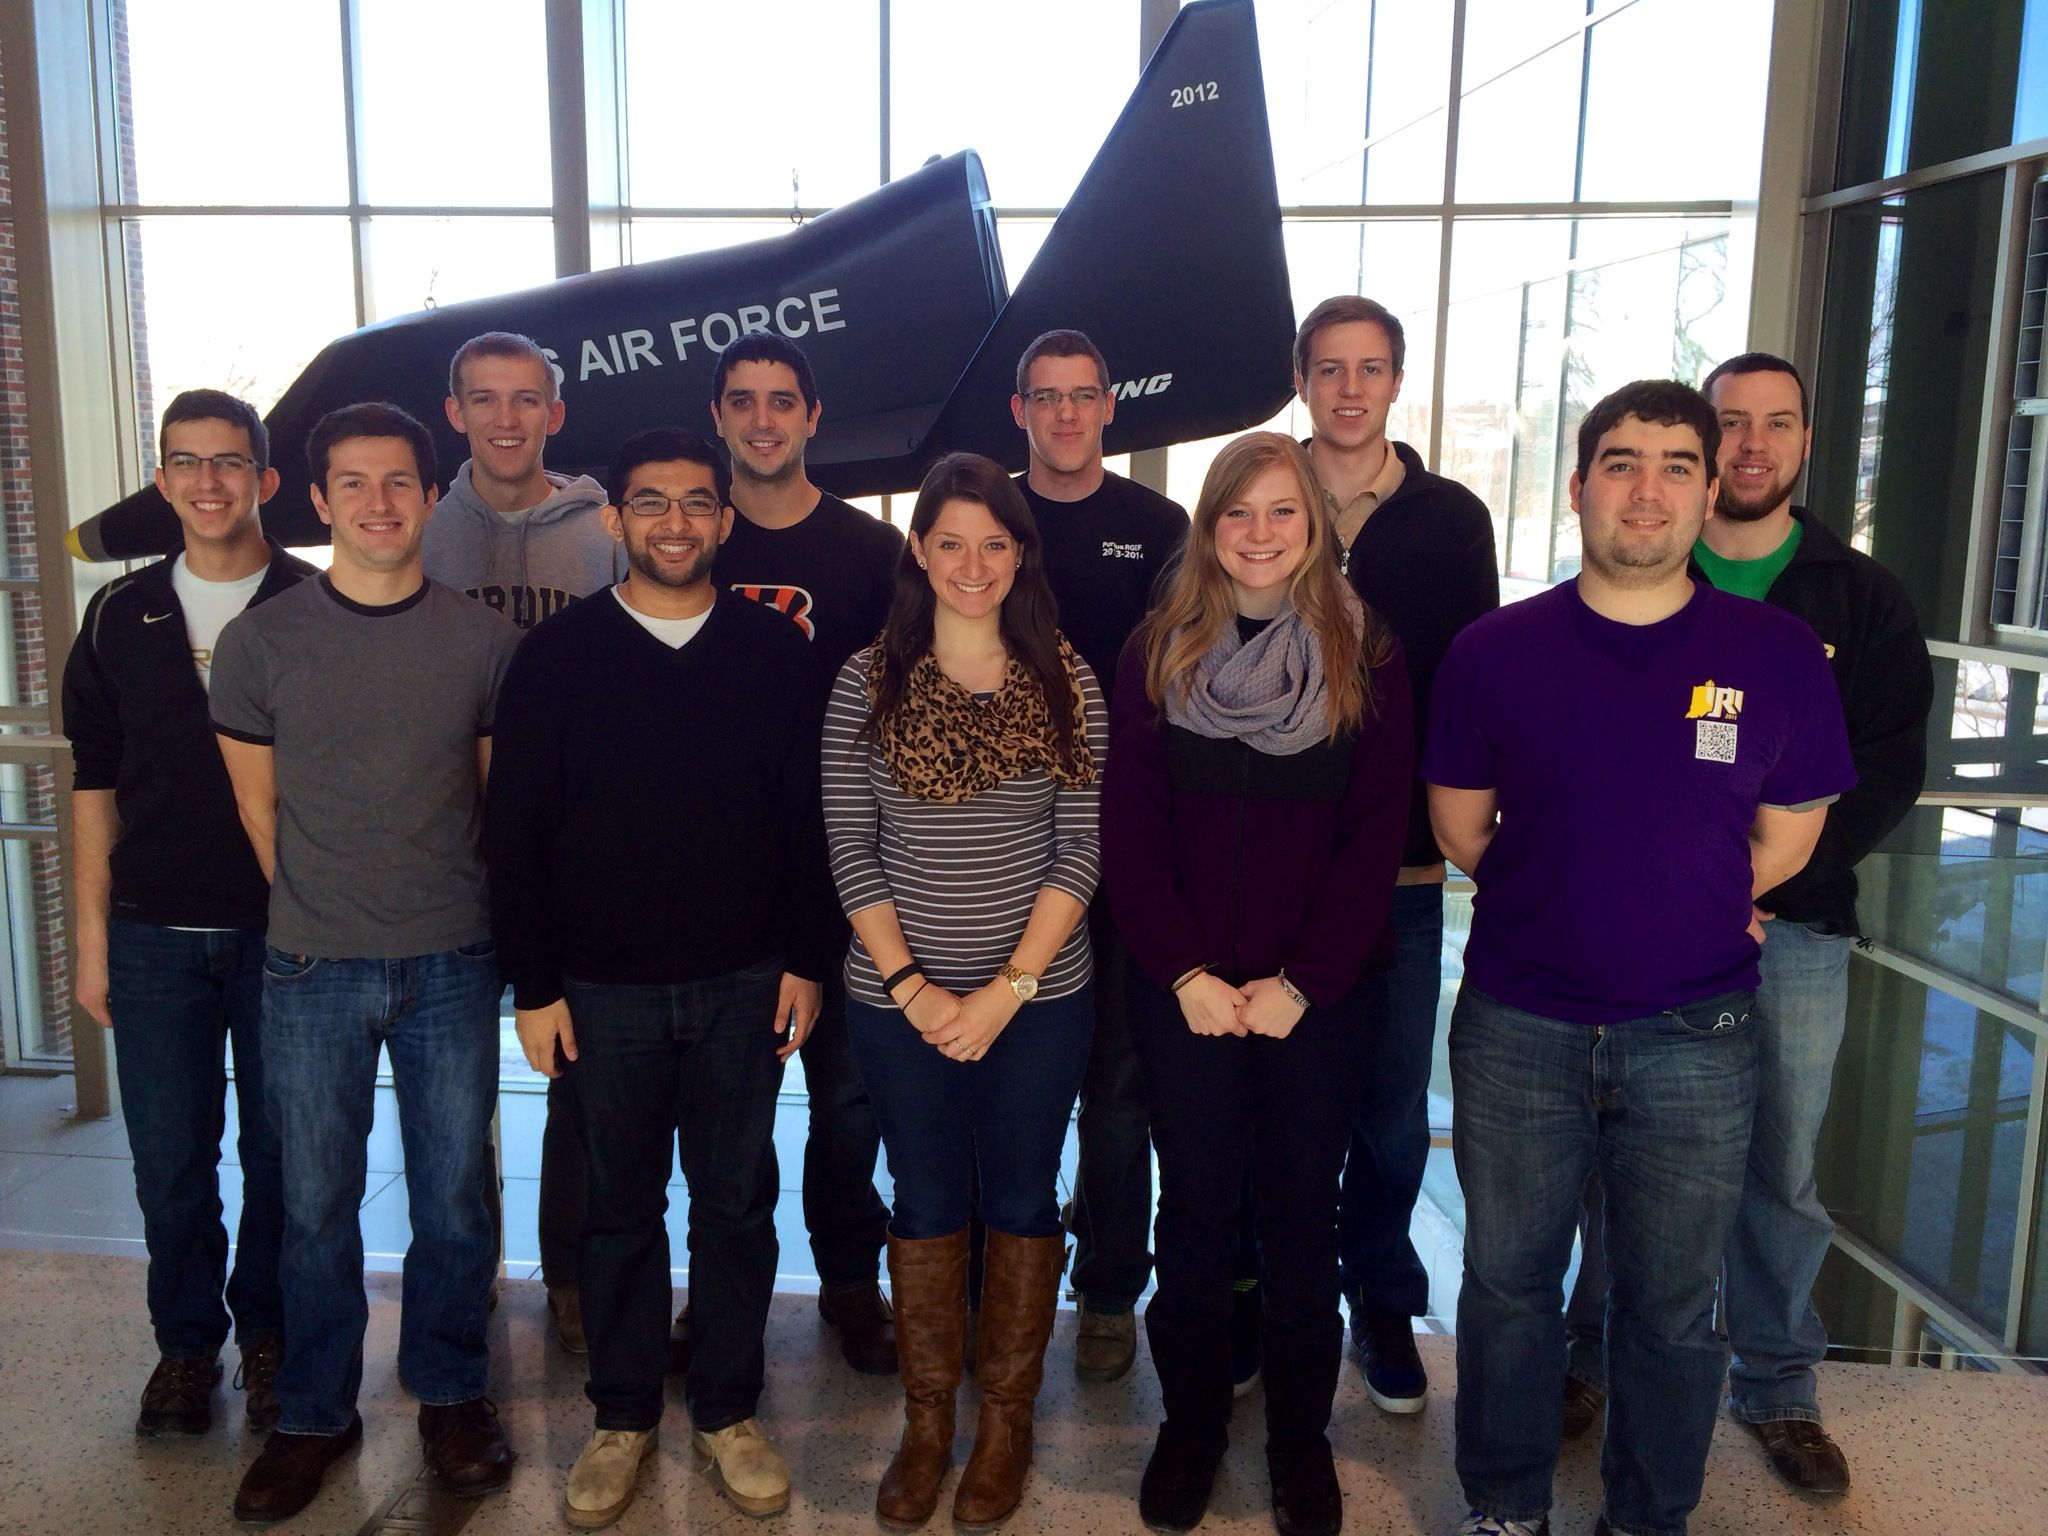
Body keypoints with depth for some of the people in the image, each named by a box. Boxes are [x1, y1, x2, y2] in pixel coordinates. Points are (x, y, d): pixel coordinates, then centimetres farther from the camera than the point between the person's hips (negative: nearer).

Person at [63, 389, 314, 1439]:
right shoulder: (120, 617, 5)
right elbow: (96, 786, 9)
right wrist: (92, 941, 6)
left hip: (285, 933, -2)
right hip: (154, 935, 2)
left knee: (279, 1155, 9)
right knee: (169, 1164, 10)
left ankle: (268, 1334, 29)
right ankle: (185, 1342, 30)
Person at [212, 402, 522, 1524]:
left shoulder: (483, 640, -1)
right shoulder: (259, 641, -1)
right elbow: (257, 803, 7)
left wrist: (460, 918, 9)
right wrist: (322, 917, 10)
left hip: (451, 966, 0)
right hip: (312, 970, 0)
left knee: (454, 1197, 10)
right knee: (315, 1203, 10)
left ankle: (452, 1395, 29)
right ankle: (313, 1413, 29)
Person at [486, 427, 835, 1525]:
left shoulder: (775, 652, 2)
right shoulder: (556, 656, -1)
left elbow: (808, 815, 3)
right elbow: (515, 830, -1)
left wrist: (806, 959, 0)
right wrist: (533, 984, -3)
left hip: (743, 985, 1)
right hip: (603, 990, 0)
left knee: (737, 1205, 11)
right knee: (621, 1209, 12)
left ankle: (728, 1410, 28)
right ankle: (623, 1416, 29)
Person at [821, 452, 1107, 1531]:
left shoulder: (1068, 685, -1)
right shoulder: (867, 682, -2)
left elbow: (1080, 853, -4)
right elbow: (849, 850, -3)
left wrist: (1008, 988, -11)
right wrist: (913, 986, -10)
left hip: (1039, 997, 0)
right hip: (899, 997, 0)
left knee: (1021, 1200, 11)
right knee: (927, 1201, 12)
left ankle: (1006, 1416, 31)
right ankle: (926, 1419, 30)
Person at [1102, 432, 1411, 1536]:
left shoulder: (1365, 657, -1)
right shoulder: (1159, 653, 1)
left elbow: (1376, 835, -4)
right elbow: (1129, 827, -2)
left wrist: (1301, 982, -11)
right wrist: (1183, 971, -10)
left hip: (1320, 996, 0)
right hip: (1184, 990, 1)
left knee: (1302, 1212, 10)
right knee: (1196, 1209, 10)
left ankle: (1300, 1435, 30)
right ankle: (1190, 1423, 30)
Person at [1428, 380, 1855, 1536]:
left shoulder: (1779, 654, -3)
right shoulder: (1496, 651, -3)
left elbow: (1788, 837, 5)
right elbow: (1462, 829, 4)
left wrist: (1673, 911, 5)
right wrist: (1573, 906, 4)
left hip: (1695, 1039, 0)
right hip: (1518, 1033, 0)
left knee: (1672, 1307, 14)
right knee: (1509, 1286, 14)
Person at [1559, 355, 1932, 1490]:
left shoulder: (1861, 598, 7)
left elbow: (1889, 769, 1)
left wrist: (1766, 877, -12)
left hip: (1795, 927, 1)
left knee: (1782, 1172, 9)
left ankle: (1778, 1385, 28)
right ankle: (1594, 1358, 26)